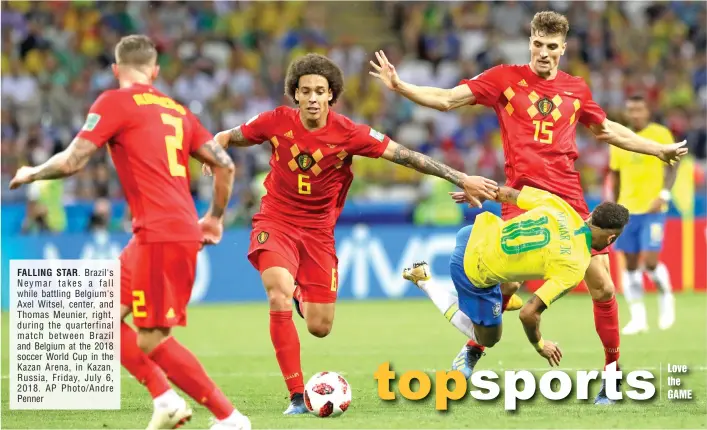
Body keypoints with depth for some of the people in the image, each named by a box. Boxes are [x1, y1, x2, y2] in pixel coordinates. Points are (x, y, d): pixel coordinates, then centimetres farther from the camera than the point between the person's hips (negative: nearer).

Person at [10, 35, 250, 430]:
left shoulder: (115, 102, -3)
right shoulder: (177, 110, 17)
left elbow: (72, 162, -9)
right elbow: (225, 165, 15)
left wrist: (31, 174, 10)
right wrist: (215, 218, 29)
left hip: (161, 234, -8)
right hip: (184, 230, 8)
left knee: (153, 341, -7)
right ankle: (165, 398, 9)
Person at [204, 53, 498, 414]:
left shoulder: (347, 134, -13)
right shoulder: (277, 122, -11)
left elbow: (406, 156, -10)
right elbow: (227, 137, 6)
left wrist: (461, 180, -11)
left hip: (318, 230, 1)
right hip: (276, 221, -1)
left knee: (320, 327, 1)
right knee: (280, 294, -28)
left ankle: (301, 295, 41)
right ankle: (297, 396, -21)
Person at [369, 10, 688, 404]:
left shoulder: (577, 89, 13)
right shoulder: (505, 79, 5)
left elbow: (609, 131, 28)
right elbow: (447, 100, 2)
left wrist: (660, 149, 29)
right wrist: (400, 86, -10)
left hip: (569, 195, 3)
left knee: (602, 286, -3)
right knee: (507, 280, -13)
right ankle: (472, 352, 13)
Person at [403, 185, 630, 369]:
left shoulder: (559, 205, -10)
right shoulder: (574, 268, -25)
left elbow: (507, 194, 4)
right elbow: (528, 314, -28)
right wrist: (540, 346, -7)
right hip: (474, 274, -7)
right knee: (488, 339, 18)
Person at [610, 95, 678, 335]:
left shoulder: (661, 135, -3)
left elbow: (672, 167, -4)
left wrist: (664, 195, -17)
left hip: (652, 209, -4)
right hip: (627, 210, 4)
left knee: (650, 261, -12)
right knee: (630, 263, 2)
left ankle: (666, 297, 16)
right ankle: (638, 317, 6)